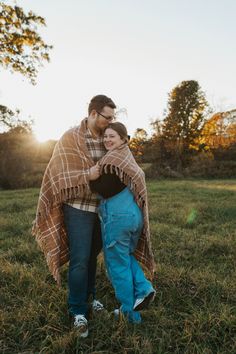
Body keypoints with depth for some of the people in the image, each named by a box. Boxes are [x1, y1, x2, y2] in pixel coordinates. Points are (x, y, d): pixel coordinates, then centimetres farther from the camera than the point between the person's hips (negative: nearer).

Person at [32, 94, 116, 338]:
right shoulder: (70, 138, -9)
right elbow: (58, 176, -13)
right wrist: (87, 175, -25)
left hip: (101, 208, 5)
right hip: (79, 209, -5)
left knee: (92, 256, 17)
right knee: (80, 260, -1)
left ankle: (88, 295, 37)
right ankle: (78, 311, 18)